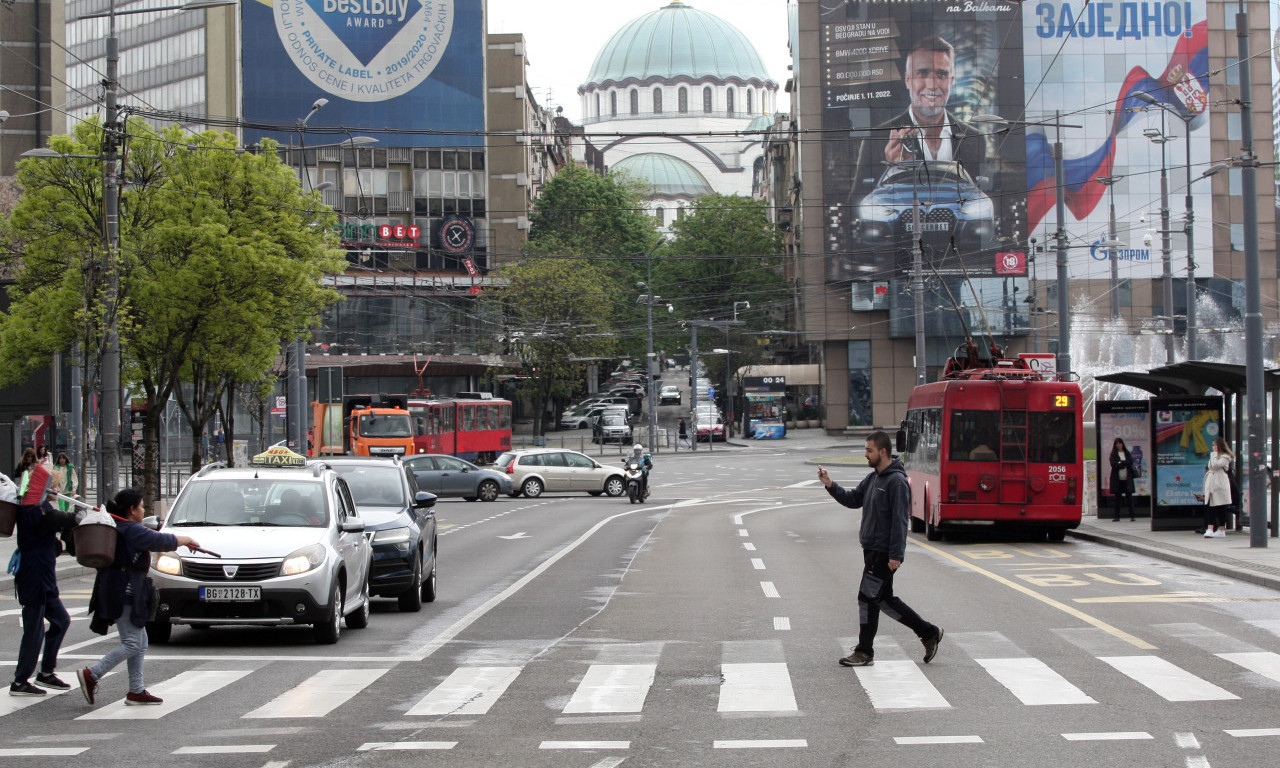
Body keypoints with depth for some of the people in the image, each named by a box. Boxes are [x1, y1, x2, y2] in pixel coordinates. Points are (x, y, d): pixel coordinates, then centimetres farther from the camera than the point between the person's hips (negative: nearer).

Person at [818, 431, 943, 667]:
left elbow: (900, 520, -19)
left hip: (884, 553, -10)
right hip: (871, 549, 10)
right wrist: (831, 485, 3)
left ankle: (865, 652, 6)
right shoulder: (873, 478, 12)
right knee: (884, 598, 14)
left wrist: (896, 555, -22)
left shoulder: (897, 481, -16)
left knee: (868, 597, -4)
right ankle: (928, 632, 23)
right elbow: (853, 499, 18)